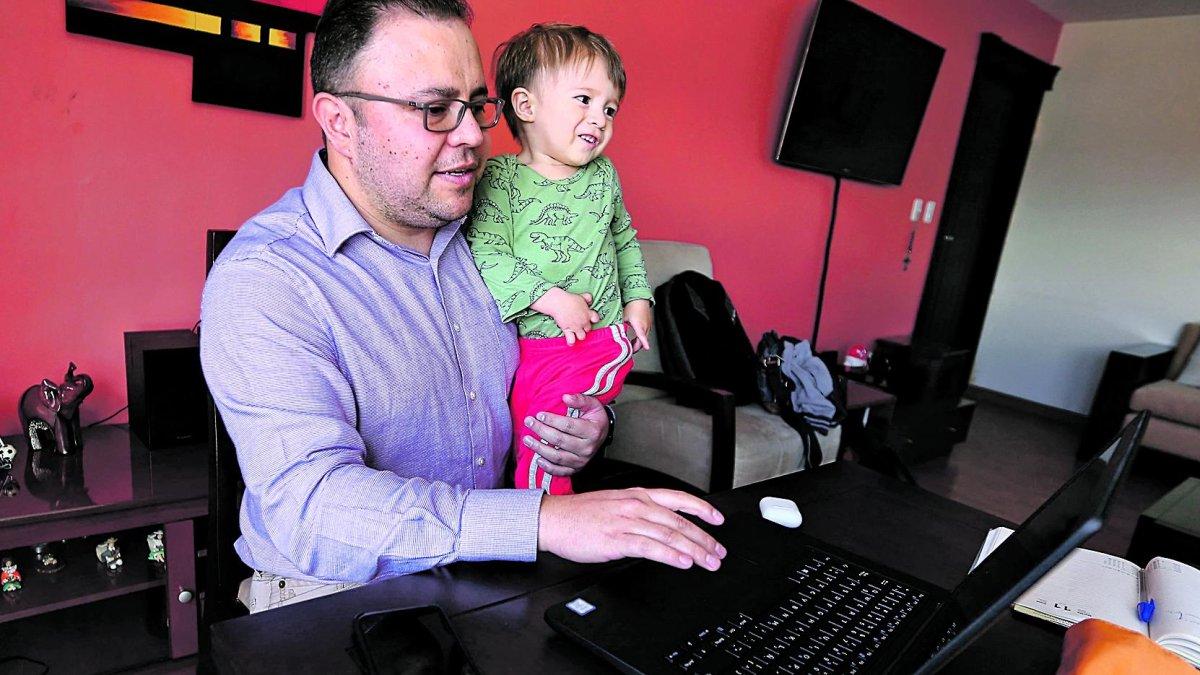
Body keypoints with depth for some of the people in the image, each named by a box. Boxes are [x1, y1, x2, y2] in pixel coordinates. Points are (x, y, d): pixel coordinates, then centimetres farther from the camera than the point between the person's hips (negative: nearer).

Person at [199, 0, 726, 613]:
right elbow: (308, 506, -29)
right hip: (340, 595, -4)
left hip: (486, 572, 5)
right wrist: (544, 521, -38)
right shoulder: (259, 279, -18)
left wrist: (580, 427, -7)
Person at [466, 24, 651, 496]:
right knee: (523, 433, 10)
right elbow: (486, 253, -18)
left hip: (605, 340, 2)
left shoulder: (603, 175, 6)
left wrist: (638, 300, 12)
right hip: (531, 346, -1)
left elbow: (625, 240, 20)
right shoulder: (499, 177, -8)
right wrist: (551, 298, -21)